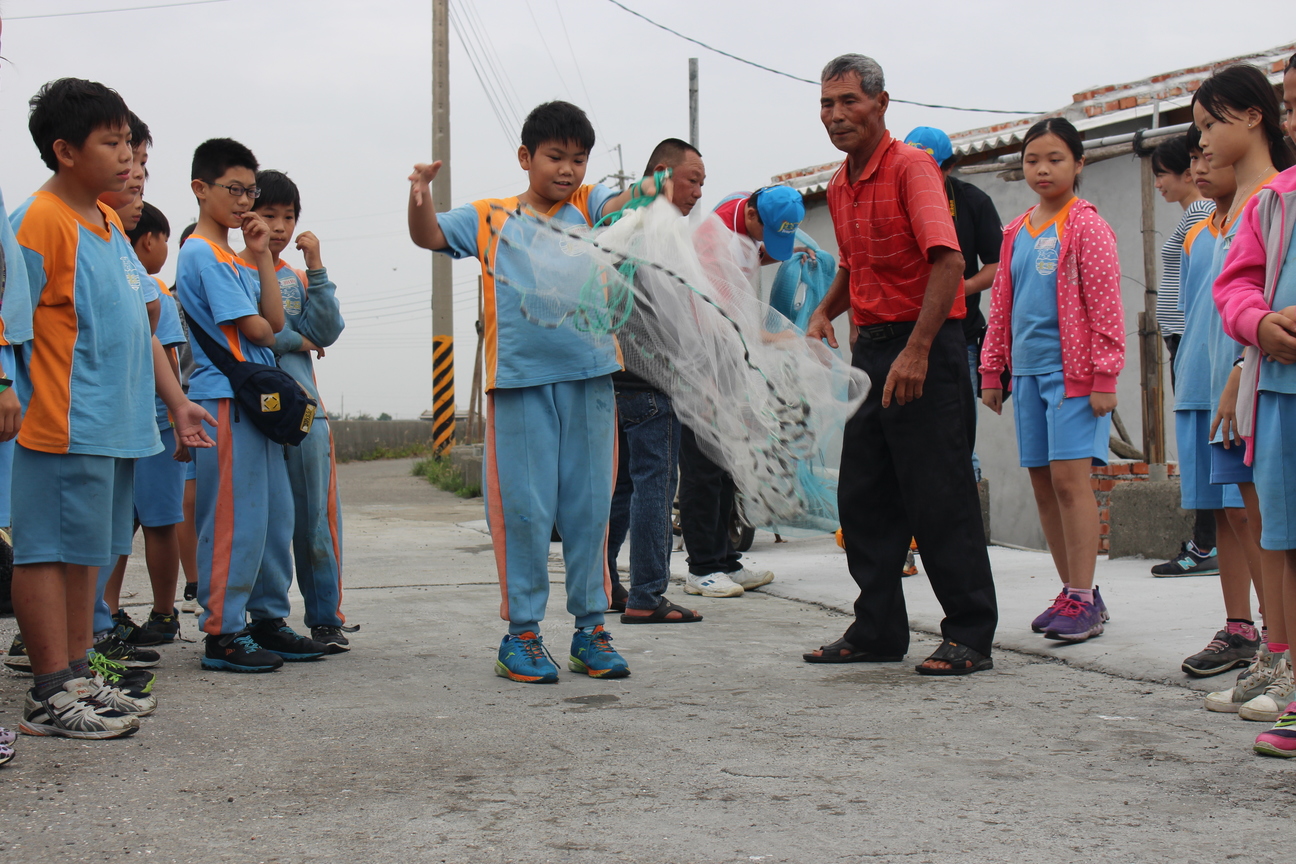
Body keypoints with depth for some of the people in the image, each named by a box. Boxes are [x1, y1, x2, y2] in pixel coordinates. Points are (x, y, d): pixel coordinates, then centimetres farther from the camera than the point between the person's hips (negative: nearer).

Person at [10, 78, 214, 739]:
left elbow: (137, 326, 22)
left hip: (116, 425, 9)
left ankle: (77, 678, 23)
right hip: (64, 429, -9)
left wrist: (176, 400, 22)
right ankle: (51, 697, 3)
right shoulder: (40, 221, -11)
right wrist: (18, 403, -19)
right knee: (48, 550, -2)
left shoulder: (109, 222, 16)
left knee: (85, 551, 14)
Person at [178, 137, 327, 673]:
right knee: (233, 520, -7)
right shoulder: (202, 254, -9)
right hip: (225, 400, -10)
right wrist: (265, 333, 9)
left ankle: (268, 620, 21)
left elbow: (274, 321, 7)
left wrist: (262, 255, 6)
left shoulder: (238, 260, 20)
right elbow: (255, 328, -13)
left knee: (275, 516, 12)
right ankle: (222, 633, -1)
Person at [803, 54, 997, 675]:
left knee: (940, 500, -5)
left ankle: (970, 637, 3)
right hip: (869, 345, 9)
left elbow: (948, 260, -23)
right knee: (863, 498, 10)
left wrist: (916, 351, -29)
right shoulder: (840, 185, 14)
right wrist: (825, 312, 9)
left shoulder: (910, 166, -11)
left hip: (924, 348, -9)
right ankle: (877, 630, 19)